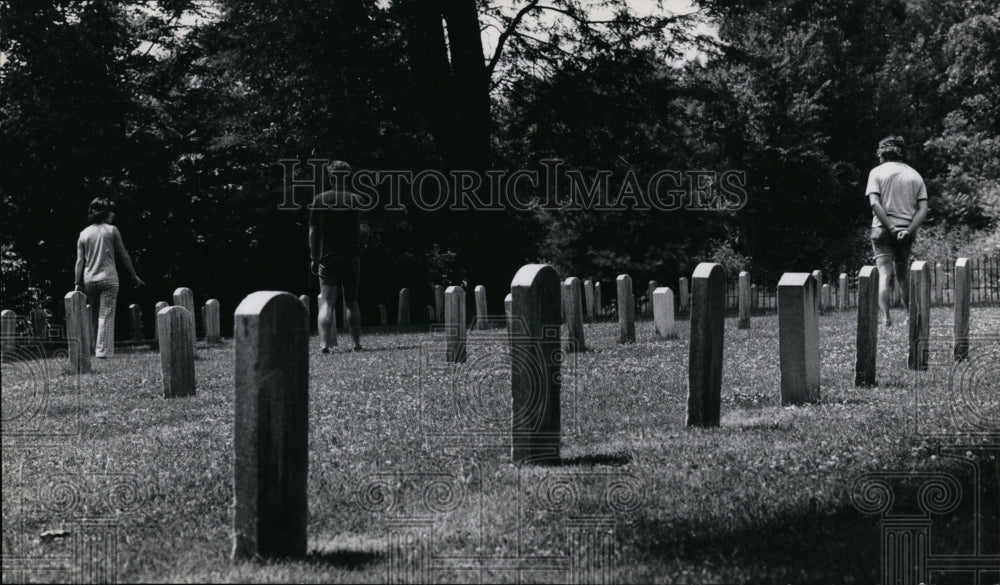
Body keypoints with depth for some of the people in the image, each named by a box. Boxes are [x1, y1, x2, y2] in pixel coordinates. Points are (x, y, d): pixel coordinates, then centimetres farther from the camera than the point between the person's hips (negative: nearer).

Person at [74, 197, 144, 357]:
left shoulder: (84, 234, 8)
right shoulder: (112, 230, -1)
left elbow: (80, 261, 5)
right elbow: (124, 255, 2)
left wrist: (78, 284, 7)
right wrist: (134, 275, 11)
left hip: (89, 279, 4)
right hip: (108, 277, -4)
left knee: (92, 316, 12)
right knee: (106, 316, -4)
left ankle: (90, 350, 12)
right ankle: (103, 351, -10)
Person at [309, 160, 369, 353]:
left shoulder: (319, 200, 1)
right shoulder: (355, 200, -2)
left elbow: (313, 232, 0)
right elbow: (364, 230, -8)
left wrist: (313, 258, 3)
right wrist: (362, 244, 12)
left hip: (327, 257, 0)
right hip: (351, 257, 0)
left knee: (327, 302, -4)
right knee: (351, 302, 12)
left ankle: (324, 343, -17)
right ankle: (357, 342, 12)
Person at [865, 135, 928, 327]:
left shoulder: (877, 172, 2)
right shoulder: (915, 176, 11)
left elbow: (874, 203, -12)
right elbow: (923, 209, 1)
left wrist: (891, 228, -13)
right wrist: (908, 230, -7)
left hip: (882, 229, -3)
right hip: (907, 230, 3)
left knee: (884, 274, -4)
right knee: (903, 273, 17)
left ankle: (885, 316, -17)